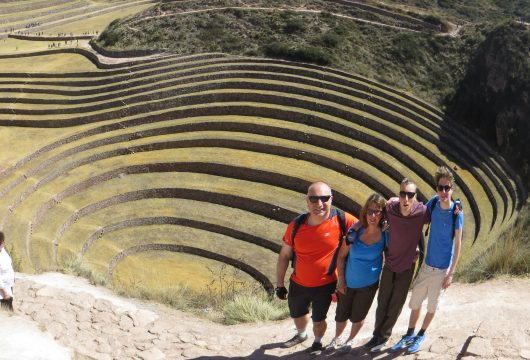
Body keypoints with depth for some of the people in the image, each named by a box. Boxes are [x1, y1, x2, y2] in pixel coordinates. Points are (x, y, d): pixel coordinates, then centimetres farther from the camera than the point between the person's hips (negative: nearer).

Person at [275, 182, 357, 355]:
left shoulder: (342, 220, -23)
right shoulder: (296, 225, -16)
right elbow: (284, 256, -5)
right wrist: (279, 285, -1)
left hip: (325, 285, -3)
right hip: (298, 284, 3)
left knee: (318, 320, 17)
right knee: (297, 314, 28)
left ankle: (317, 342, 50)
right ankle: (301, 335, 61)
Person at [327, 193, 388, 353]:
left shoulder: (385, 234, -17)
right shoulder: (355, 232, -16)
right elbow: (341, 256, -6)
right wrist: (341, 279, -6)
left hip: (369, 284, -1)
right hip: (348, 282, 1)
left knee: (357, 317, 18)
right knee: (341, 315, 18)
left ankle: (350, 340, 45)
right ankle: (337, 337, 46)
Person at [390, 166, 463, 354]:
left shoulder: (456, 213, -18)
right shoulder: (433, 203, -9)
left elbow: (457, 244, -13)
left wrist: (451, 273, -12)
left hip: (442, 269, -3)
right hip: (426, 265, 3)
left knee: (432, 305, 14)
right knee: (415, 302, 14)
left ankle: (421, 335, 34)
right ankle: (409, 334, 32)